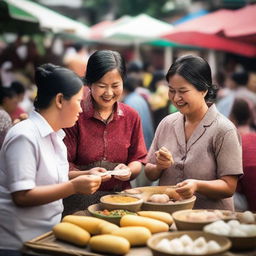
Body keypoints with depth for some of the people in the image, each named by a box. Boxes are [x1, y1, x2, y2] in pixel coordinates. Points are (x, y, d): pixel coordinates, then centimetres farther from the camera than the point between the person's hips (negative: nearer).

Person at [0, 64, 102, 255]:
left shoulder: (54, 136, 8)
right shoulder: (25, 136, -18)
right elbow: (22, 196, -23)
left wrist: (84, 176, 3)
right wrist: (74, 187, -25)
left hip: (46, 236, 8)